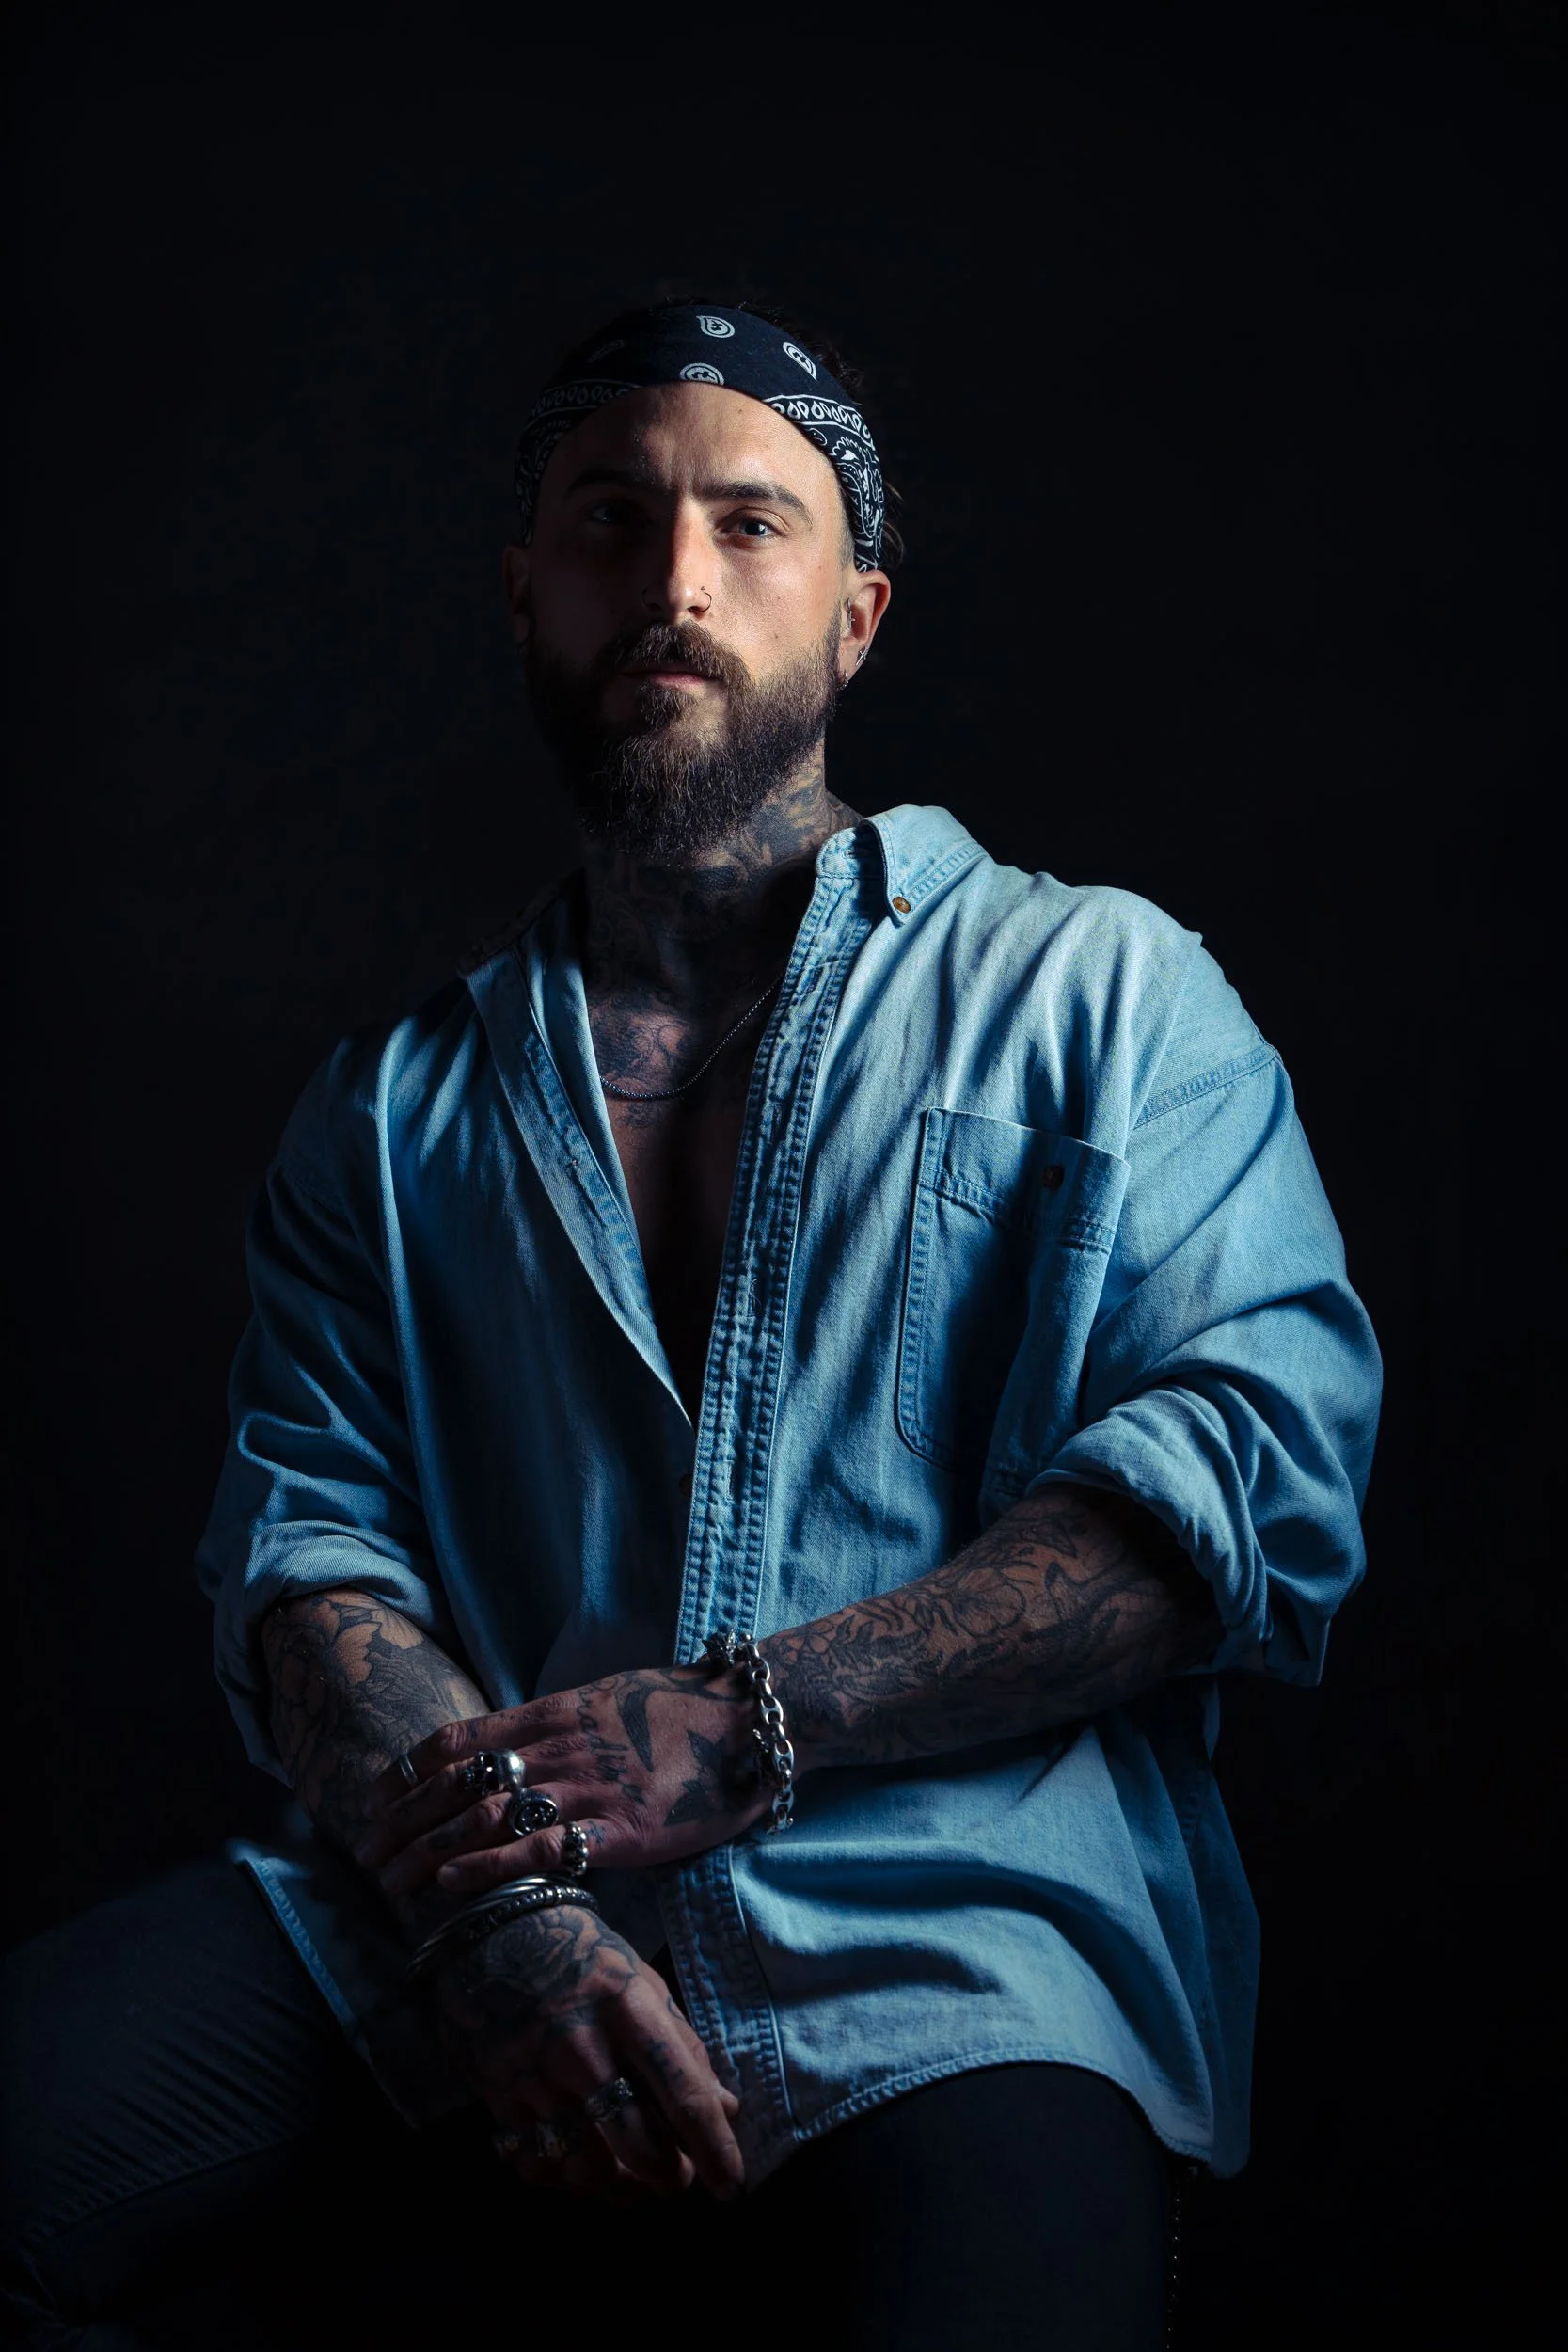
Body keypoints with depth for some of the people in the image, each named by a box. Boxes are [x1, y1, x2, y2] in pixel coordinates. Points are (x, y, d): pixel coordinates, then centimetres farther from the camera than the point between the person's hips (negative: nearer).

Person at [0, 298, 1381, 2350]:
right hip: (453, 1930, 4)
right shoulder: (397, 1107, 21)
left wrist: (740, 1725, -12)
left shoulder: (1099, 990, 12)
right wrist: (493, 1901, -14)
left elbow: (1268, 1454, -1)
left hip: (950, 1943, -3)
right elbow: (306, 1529, 8)